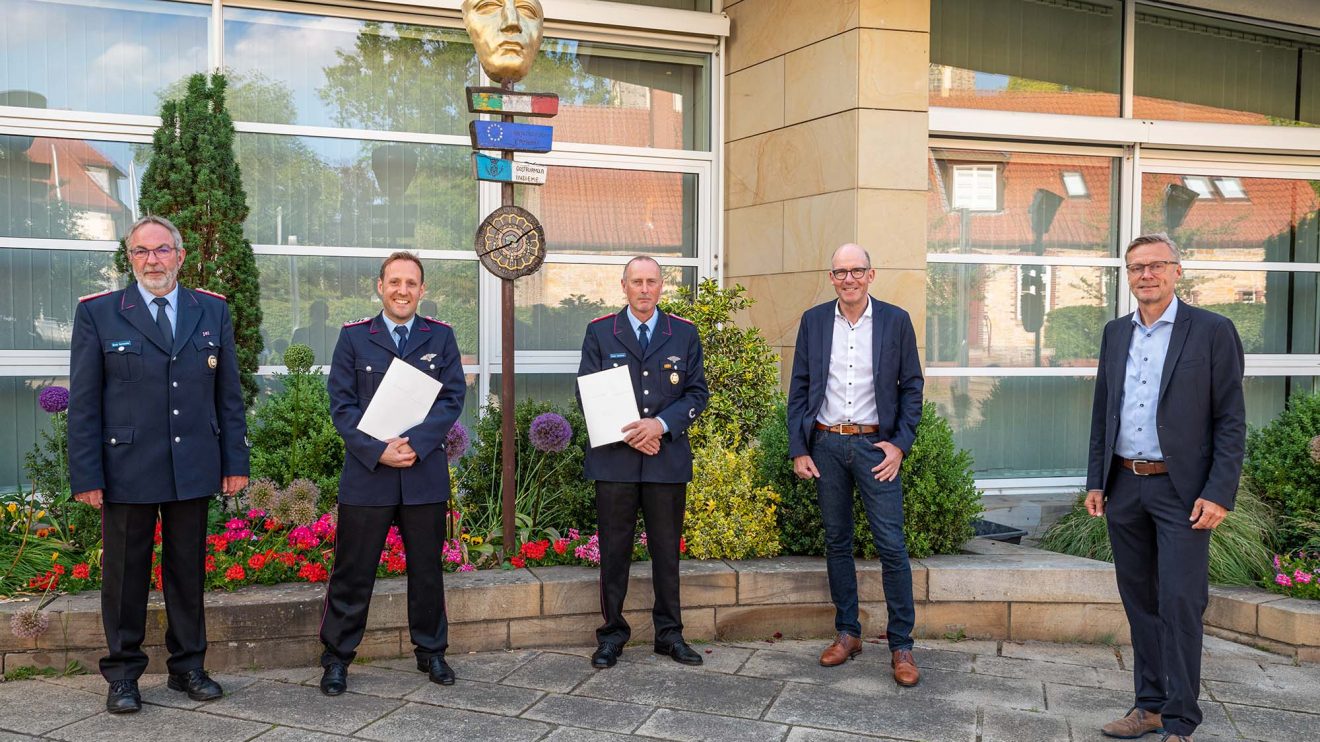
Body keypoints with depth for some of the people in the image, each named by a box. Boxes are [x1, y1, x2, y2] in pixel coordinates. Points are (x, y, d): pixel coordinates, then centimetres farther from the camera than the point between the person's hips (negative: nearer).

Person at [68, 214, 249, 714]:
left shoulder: (213, 311, 8)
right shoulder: (97, 313, 1)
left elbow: (229, 394, 8)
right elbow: (83, 402, -1)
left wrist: (235, 461, 3)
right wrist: (86, 475, -7)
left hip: (194, 468, 2)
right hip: (127, 470, -2)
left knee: (189, 570, 11)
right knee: (125, 574, 8)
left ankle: (188, 667, 25)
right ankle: (123, 675, 22)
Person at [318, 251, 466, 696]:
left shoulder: (441, 337, 6)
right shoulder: (354, 337, 3)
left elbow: (453, 399, -2)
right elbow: (341, 404, -2)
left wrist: (415, 443, -16)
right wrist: (377, 451, -16)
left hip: (425, 474, 1)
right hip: (366, 473, -1)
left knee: (427, 570, 13)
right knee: (353, 572, 5)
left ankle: (431, 651, 28)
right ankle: (336, 658, 19)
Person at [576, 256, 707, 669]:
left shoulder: (684, 334, 7)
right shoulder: (599, 332, 5)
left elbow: (697, 393, 4)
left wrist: (661, 424, -13)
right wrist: (626, 432, -10)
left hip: (668, 458, 1)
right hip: (614, 458, -1)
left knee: (667, 549, 8)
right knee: (614, 550, 5)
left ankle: (670, 634, 21)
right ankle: (612, 635, 17)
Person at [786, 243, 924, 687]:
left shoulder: (895, 321, 1)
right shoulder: (813, 321, 5)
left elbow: (911, 386, 4)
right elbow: (799, 388, 6)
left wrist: (901, 443, -6)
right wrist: (798, 449, 1)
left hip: (875, 444, -2)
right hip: (826, 445, 2)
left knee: (891, 545, -4)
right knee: (837, 542, 10)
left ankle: (901, 646, 7)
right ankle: (847, 633, 24)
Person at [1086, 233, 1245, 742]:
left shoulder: (1212, 331, -5)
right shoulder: (1115, 333, 11)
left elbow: (1231, 422, -7)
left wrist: (1219, 493, -14)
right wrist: (1096, 481, 10)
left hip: (1181, 491, -5)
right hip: (1124, 488, 5)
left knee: (1179, 604, -3)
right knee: (1140, 602, 12)